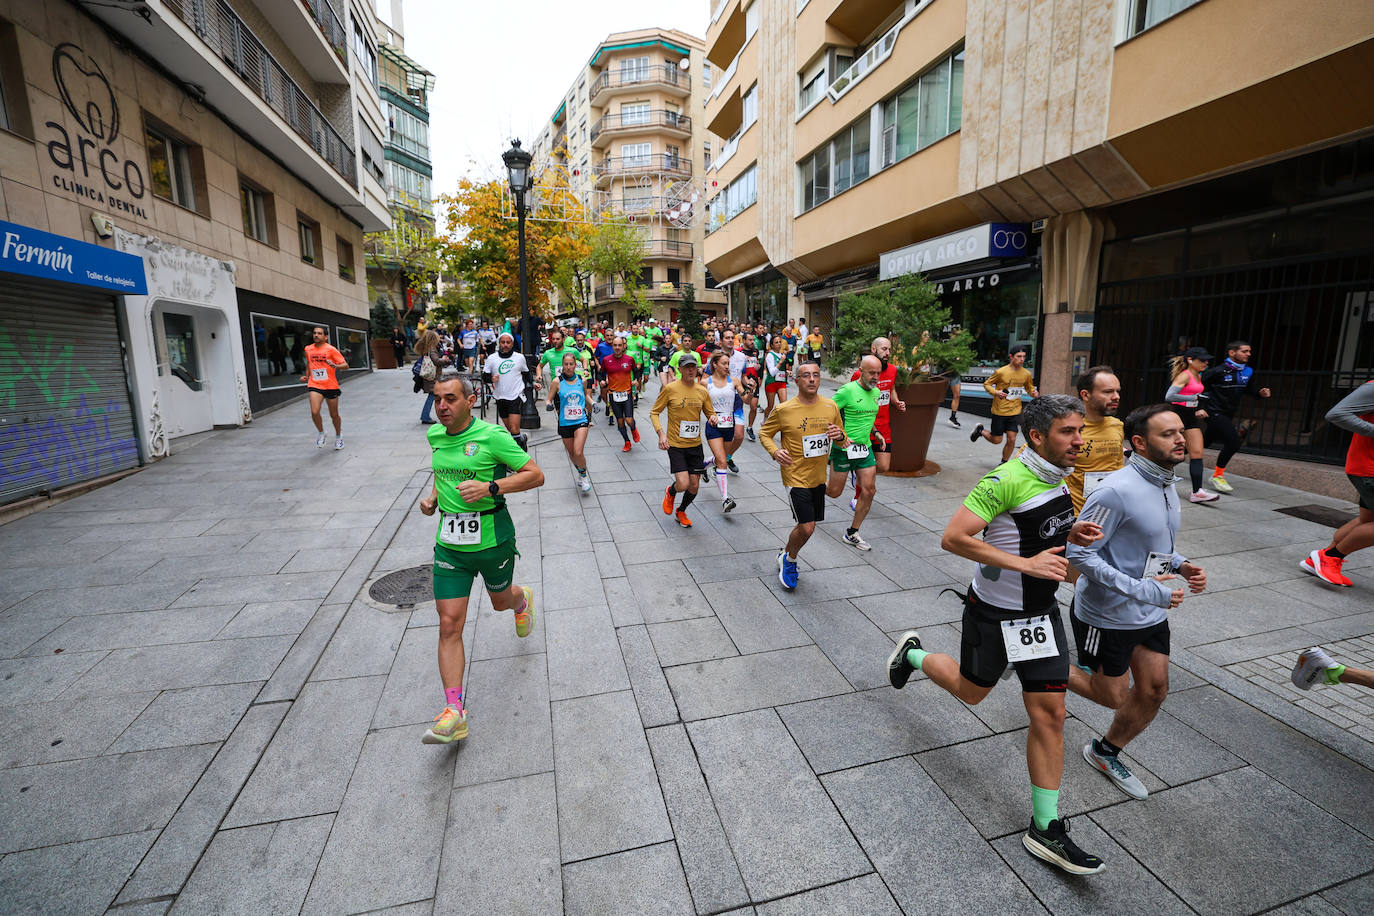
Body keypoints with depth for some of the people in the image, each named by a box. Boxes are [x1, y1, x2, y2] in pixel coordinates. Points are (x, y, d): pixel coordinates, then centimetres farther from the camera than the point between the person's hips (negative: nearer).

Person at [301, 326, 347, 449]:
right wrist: (306, 376, 19)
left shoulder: (330, 349, -6)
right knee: (314, 412, -18)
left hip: (331, 386, -2)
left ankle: (338, 436, 32)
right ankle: (321, 433, 8)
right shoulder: (308, 349, 8)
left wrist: (335, 366, -28)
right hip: (315, 385, 2)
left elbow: (345, 365, -10)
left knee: (334, 415, 8)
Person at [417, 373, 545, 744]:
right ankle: (454, 713, 5)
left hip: (492, 539, -4)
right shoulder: (435, 436, 4)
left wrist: (490, 487, -25)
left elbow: (535, 475, -14)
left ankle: (523, 599, 60)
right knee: (449, 624, -2)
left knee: (500, 601, 21)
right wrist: (433, 497, 6)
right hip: (449, 543, 4)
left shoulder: (492, 435, -15)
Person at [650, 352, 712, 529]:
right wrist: (661, 433, -15)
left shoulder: (702, 391, 3)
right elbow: (654, 412, -1)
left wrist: (713, 418, -8)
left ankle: (681, 512, 36)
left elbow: (709, 413, 16)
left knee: (694, 486, 7)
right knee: (683, 484, -15)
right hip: (676, 445, -4)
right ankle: (670, 492, 23)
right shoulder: (670, 388, -8)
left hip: (695, 445, 4)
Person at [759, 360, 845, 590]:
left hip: (819, 477, 5)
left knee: (806, 526, 14)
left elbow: (842, 440, 11)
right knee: (807, 528, -9)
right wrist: (775, 451, -20)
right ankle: (789, 559, 21)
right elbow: (764, 433, 0)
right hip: (796, 477, -5)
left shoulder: (830, 407, 0)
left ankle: (786, 555, 41)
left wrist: (840, 436, -13)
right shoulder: (783, 410, -13)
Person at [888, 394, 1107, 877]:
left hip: (1040, 612, 7)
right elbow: (953, 537, -29)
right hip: (994, 614, -7)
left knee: (1050, 713, 6)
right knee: (971, 691, 16)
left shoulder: (1058, 477, 2)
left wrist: (1069, 531, 0)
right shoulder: (1007, 480, -25)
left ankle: (1046, 828, 19)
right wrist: (1025, 562, -30)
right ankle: (912, 653, 45)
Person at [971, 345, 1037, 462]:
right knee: (996, 440, 5)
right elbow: (987, 384, -3)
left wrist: (1034, 393, -6)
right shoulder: (1001, 372, -13)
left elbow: (1029, 388, 17)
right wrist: (996, 392, -21)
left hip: (1015, 411, 3)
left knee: (1011, 440, -1)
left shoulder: (1026, 374, 1)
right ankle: (980, 431, 36)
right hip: (999, 410, -3)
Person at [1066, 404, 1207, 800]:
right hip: (1107, 615, -8)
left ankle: (1105, 753, 38)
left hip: (1151, 614, 8)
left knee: (1154, 692, 16)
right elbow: (1079, 552, -26)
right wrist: (1143, 590, -27)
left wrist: (1181, 565, -1)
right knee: (1113, 696, 7)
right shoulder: (1116, 490, -26)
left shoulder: (1166, 485, 4)